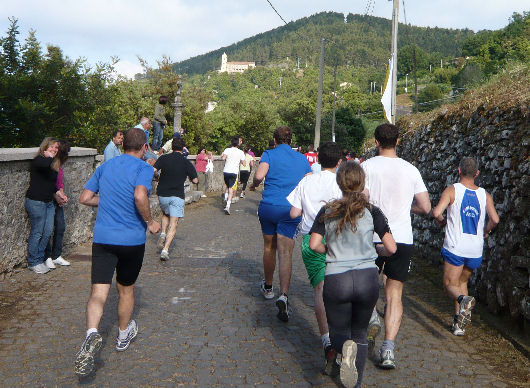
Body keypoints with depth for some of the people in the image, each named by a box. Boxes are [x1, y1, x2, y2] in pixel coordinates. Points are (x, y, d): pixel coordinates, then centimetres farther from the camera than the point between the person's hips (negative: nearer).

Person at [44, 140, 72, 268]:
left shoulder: (59, 165, 11)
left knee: (61, 227, 10)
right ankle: (47, 257, 8)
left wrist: (62, 195, 4)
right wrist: (59, 196, -14)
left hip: (58, 200, 9)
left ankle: (56, 256, 20)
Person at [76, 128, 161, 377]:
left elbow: (85, 198, 11)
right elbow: (140, 196, -24)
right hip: (132, 239, -2)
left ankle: (92, 333, -31)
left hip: (102, 237, 3)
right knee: (126, 290, 17)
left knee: (99, 292, -5)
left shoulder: (105, 167, 11)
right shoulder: (143, 168, -6)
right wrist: (150, 222, -9)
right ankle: (123, 335, 36)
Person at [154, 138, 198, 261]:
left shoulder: (163, 158, 0)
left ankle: (163, 234, 8)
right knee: (173, 225, -1)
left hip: (162, 195, 2)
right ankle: (165, 249, -15)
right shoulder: (186, 162, -2)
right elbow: (195, 180, -2)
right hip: (177, 196, -2)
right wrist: (188, 177, 19)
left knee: (165, 214, 31)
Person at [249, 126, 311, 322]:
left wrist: (253, 185, 7)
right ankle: (283, 295, -23)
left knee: (269, 247, 19)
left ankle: (268, 287, 37)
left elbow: (259, 175, -14)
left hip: (268, 206, 0)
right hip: (291, 210, 0)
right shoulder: (302, 159, 12)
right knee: (285, 252, -5)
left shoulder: (269, 154, 3)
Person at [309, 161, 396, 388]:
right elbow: (391, 248, -1)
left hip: (335, 279, 0)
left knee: (338, 334, 15)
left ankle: (345, 347, -20)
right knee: (360, 333, 21)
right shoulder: (372, 212, 1)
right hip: (367, 278, 1)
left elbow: (314, 244, -4)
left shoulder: (327, 211, 4)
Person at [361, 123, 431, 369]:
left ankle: (372, 319, -3)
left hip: (373, 237, -2)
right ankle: (388, 349, 1)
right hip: (403, 239, 2)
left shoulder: (367, 166, -4)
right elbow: (425, 208, 6)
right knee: (394, 294, 8)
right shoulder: (411, 170, 5)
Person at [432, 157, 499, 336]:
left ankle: (463, 300, -29)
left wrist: (441, 221, 6)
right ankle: (459, 322, 16)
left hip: (455, 247, -4)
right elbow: (495, 219, -5)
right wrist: (485, 232, 14)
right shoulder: (485, 195, 5)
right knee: (462, 281, 21)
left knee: (450, 284, 4)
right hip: (476, 250, 4)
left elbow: (436, 212, -16)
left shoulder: (452, 190, -4)